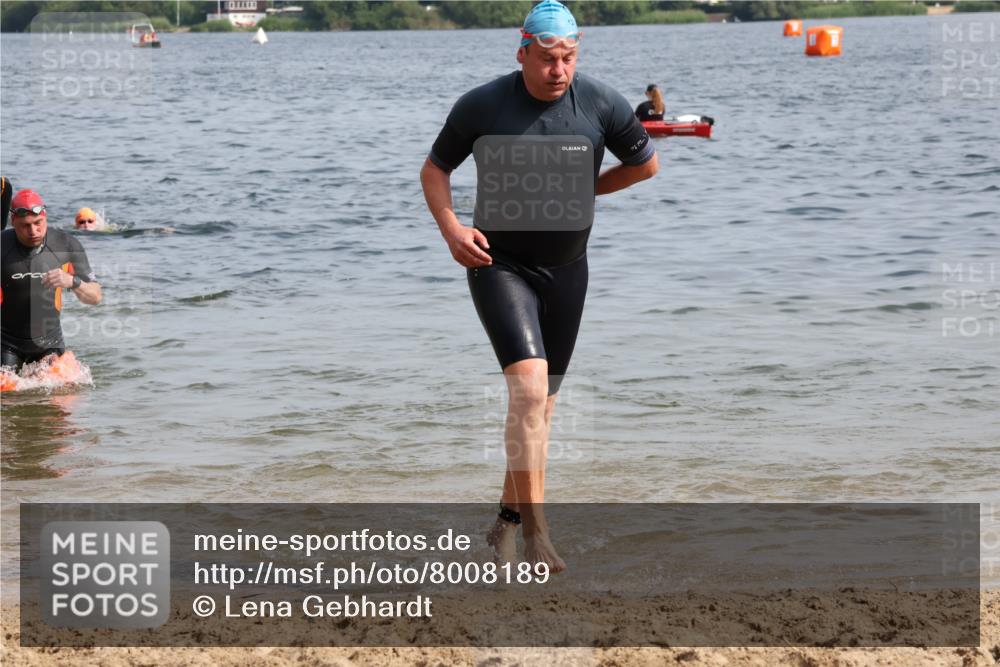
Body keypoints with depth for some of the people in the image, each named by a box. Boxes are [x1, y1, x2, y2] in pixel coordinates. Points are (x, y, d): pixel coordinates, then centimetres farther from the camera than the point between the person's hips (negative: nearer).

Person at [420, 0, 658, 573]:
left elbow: (646, 163, 11)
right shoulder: (482, 106, -10)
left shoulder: (601, 105, -6)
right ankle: (536, 528, -19)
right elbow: (435, 168, 3)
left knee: (542, 400, 11)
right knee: (530, 386, -20)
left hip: (565, 268, 4)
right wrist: (452, 229, -13)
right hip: (499, 264, -3)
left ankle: (509, 517, 28)